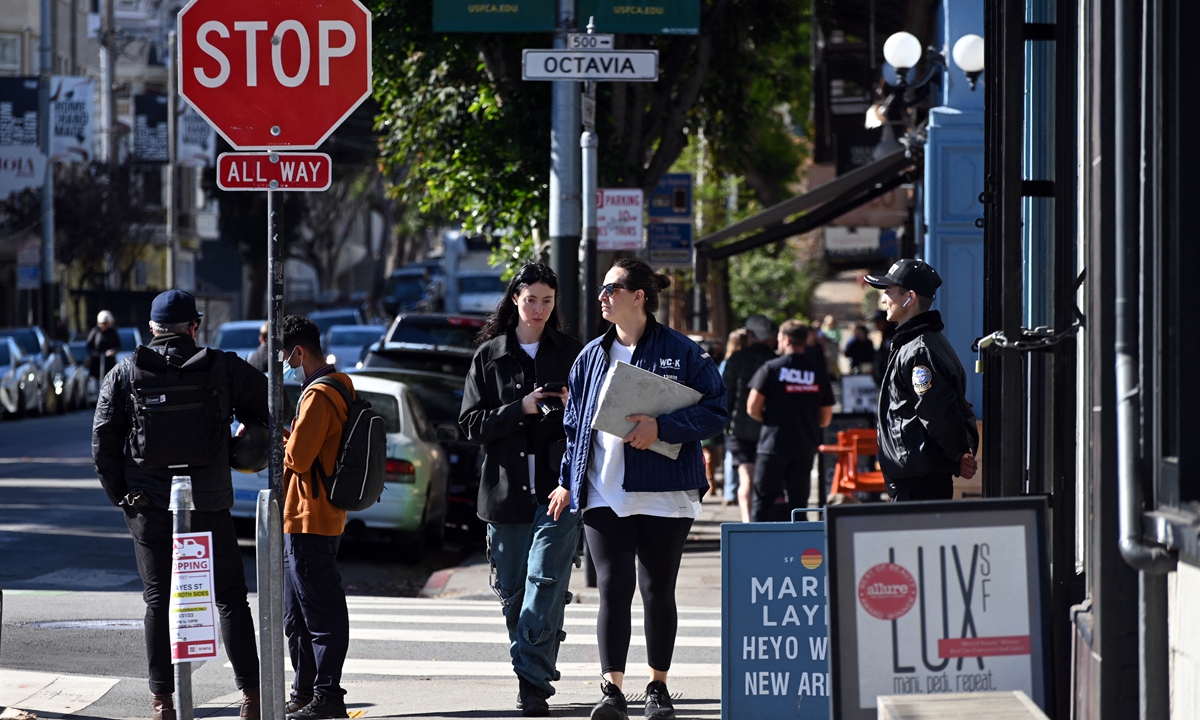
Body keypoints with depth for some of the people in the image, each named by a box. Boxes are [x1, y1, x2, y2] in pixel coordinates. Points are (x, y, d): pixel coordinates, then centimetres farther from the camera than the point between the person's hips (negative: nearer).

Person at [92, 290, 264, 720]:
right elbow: (266, 408, 0)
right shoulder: (222, 368, -3)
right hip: (209, 507, -1)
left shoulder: (125, 374, -1)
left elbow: (103, 446, -2)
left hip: (149, 507, 1)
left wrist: (122, 497, 8)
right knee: (231, 599, 8)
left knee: (159, 600, 8)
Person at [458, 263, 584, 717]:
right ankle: (533, 676, 20)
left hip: (557, 488, -2)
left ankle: (533, 682, -18)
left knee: (545, 583, -14)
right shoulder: (489, 356, 9)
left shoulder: (571, 354, 8)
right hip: (505, 488, 2)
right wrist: (521, 409, -11)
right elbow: (471, 424, 2)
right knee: (512, 591, 6)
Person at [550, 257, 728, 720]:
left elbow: (715, 412, -5)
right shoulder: (591, 357, 12)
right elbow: (575, 423, 17)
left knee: (658, 591, 5)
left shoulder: (680, 352, -1)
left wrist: (661, 427, -16)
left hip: (663, 494, -2)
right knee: (613, 588, -6)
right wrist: (568, 481, 11)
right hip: (603, 494, 2)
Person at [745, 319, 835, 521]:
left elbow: (753, 408, -7)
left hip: (774, 445, -3)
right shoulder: (819, 373, 4)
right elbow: (825, 419, 8)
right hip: (805, 448, 3)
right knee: (798, 503, 6)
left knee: (762, 500, 3)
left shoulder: (771, 369, -5)